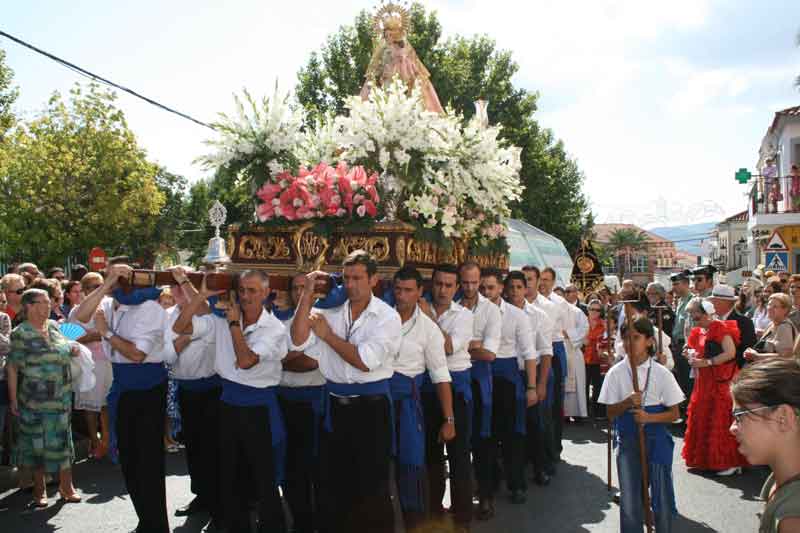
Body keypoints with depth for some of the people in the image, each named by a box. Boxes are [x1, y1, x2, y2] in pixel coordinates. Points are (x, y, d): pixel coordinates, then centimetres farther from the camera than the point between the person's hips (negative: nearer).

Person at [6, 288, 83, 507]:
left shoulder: (54, 326, 7)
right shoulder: (21, 333, -8)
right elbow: (12, 368, -9)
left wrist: (73, 349, 2)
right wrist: (13, 400, -13)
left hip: (61, 397, 4)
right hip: (33, 400, -4)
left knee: (62, 440, 7)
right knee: (37, 443, 7)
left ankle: (66, 486, 17)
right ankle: (39, 490, 20)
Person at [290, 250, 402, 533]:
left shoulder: (387, 316, -9)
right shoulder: (330, 311, 3)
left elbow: (364, 361, -19)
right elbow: (298, 342, -9)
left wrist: (327, 335, -10)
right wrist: (307, 295, -11)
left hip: (371, 407, -4)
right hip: (335, 406, 4)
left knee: (371, 485, 9)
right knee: (332, 482, 18)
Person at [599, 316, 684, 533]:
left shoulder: (662, 374, -6)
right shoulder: (616, 373, -4)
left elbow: (674, 413, -3)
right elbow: (611, 412, -1)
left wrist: (648, 417, -19)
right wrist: (627, 403, -20)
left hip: (656, 439, 0)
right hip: (627, 440, 1)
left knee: (662, 498, 7)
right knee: (629, 501, 7)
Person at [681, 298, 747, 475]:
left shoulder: (720, 328, -11)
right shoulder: (697, 332, 13)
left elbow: (730, 353, -20)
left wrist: (706, 362, -21)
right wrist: (691, 355, 5)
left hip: (721, 381, -8)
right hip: (703, 382, 8)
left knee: (721, 420, -7)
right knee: (701, 418, 9)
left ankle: (731, 462, 0)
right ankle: (706, 459, 20)